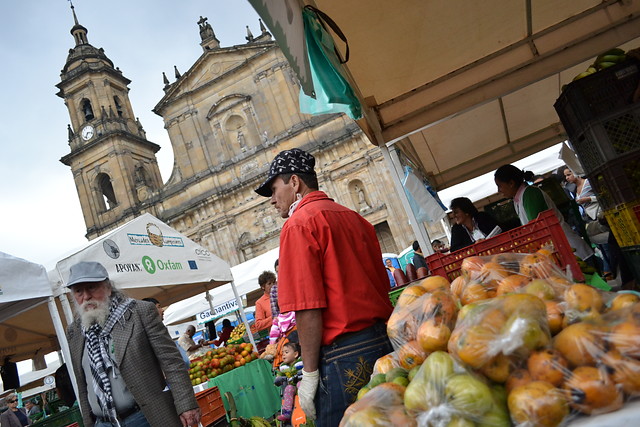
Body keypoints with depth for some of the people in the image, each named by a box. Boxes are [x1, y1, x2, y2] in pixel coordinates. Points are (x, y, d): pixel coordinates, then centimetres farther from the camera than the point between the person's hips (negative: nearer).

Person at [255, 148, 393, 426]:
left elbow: (308, 308, -17)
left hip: (346, 354, -8)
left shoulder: (298, 224, -10)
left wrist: (310, 374, -10)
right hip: (385, 341, 8)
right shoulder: (354, 217, 13)